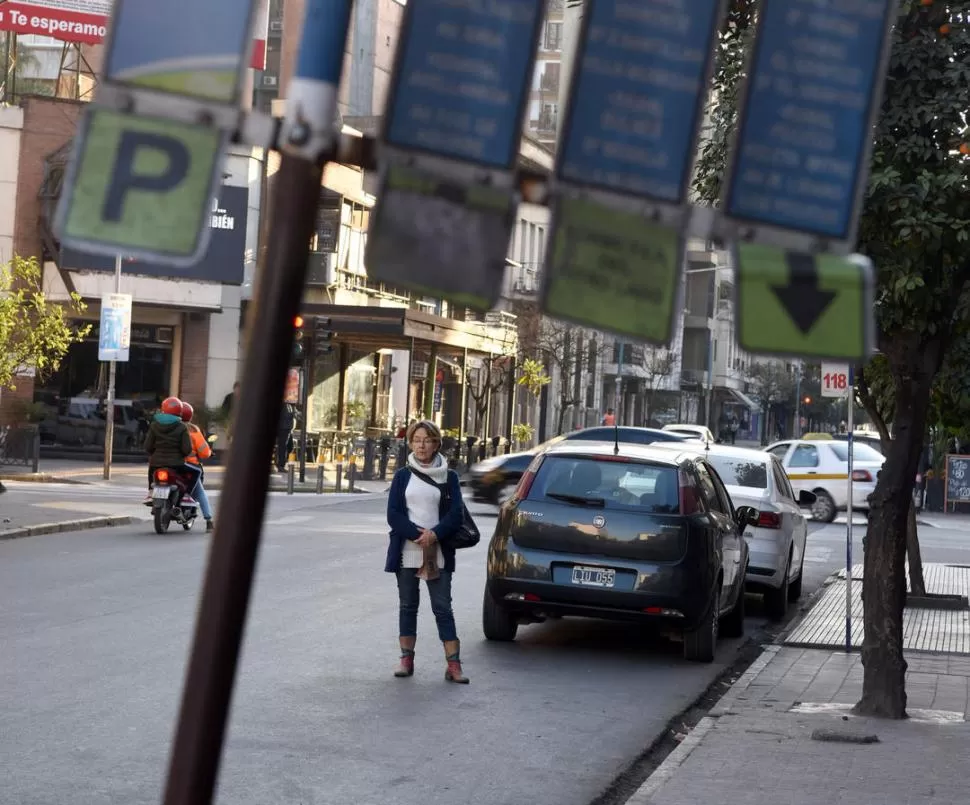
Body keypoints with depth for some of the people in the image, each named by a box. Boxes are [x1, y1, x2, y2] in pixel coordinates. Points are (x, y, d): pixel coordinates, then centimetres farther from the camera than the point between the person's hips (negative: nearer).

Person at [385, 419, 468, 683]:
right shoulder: (403, 476, 6)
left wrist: (434, 535, -18)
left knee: (442, 607, -3)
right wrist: (417, 535, -16)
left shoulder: (448, 477, 5)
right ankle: (407, 659, 15)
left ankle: (453, 664, -6)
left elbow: (455, 515, -2)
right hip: (407, 552, 1)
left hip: (438, 553, -1)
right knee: (408, 605, 7)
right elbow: (393, 514, -2)